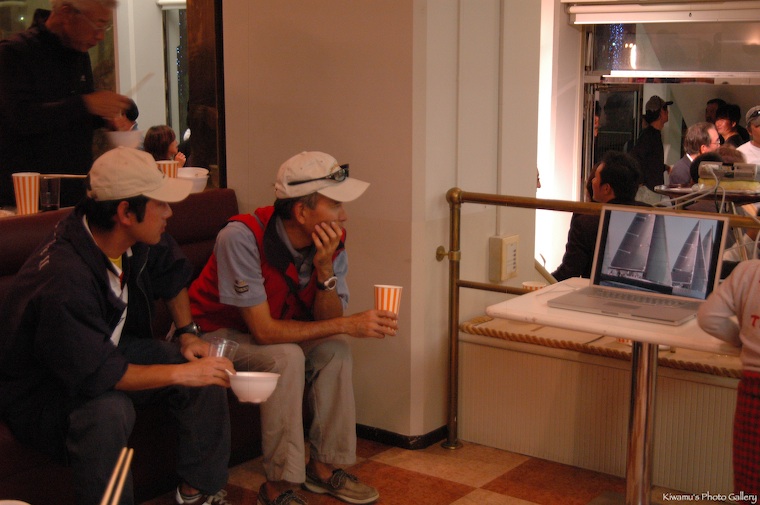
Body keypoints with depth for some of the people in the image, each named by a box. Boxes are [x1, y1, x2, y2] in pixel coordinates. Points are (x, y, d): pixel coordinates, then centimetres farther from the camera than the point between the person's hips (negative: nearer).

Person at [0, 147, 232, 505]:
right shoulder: (64, 280, -36)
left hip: (111, 351, 8)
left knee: (207, 373, -11)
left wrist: (187, 334, 3)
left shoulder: (142, 242, -10)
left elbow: (172, 276, 13)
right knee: (109, 410, -40)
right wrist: (179, 373, -29)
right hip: (41, 392, -8)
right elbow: (96, 375, -35)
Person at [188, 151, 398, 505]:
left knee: (335, 350, -18)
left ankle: (324, 467, -4)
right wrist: (347, 324, -34)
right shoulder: (242, 237, -33)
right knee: (286, 357, -31)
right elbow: (263, 330, -32)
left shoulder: (332, 241, -14)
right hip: (217, 331, -6)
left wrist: (325, 268, -31)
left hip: (273, 328, 6)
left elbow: (327, 322, -13)